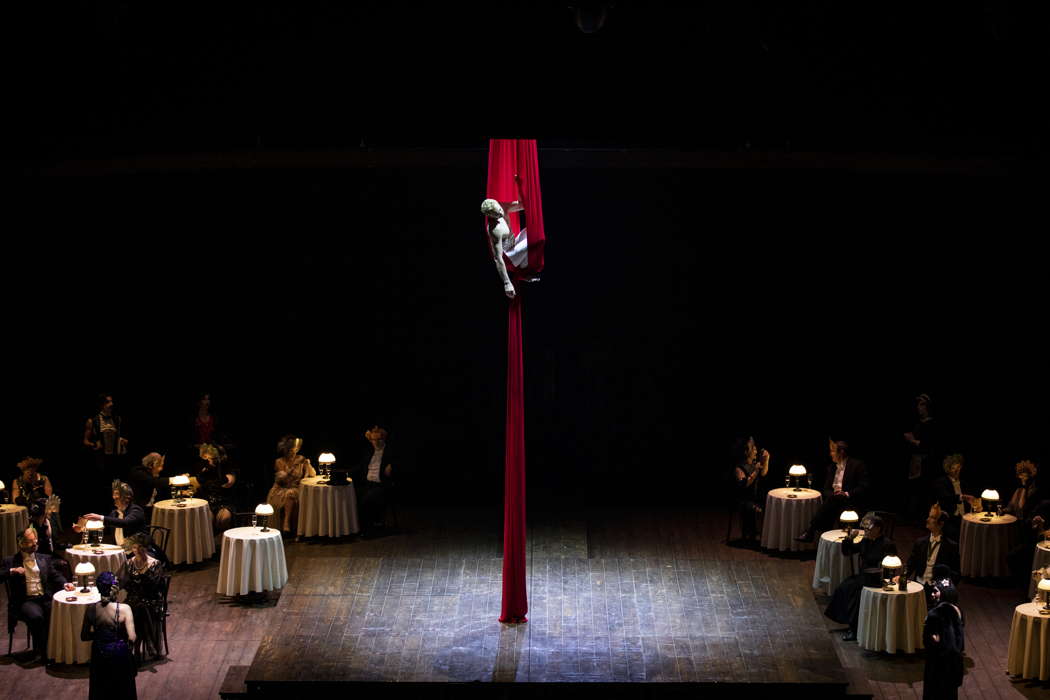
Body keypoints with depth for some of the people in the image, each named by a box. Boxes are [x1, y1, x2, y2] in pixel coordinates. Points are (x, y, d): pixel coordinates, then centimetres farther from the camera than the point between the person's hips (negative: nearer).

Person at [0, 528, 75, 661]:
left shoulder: (45, 559, 19)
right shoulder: (11, 561, 8)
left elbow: (55, 575, 14)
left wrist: (64, 584, -5)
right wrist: (12, 571, -14)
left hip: (46, 599, 3)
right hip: (26, 601, -3)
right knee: (36, 617, -33)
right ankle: (42, 651, -17)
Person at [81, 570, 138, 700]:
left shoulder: (91, 610, -12)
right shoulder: (124, 609, -21)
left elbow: (84, 637, -3)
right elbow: (132, 638, -23)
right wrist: (120, 635, -3)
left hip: (99, 655, 3)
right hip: (120, 655, -2)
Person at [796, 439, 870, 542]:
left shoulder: (857, 465, -1)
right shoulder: (832, 468, 18)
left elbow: (863, 487, -8)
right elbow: (826, 489, 14)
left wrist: (847, 494, -21)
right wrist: (833, 494, -10)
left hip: (850, 503, -5)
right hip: (834, 501, 5)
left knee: (832, 500, -34)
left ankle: (810, 531, -34)